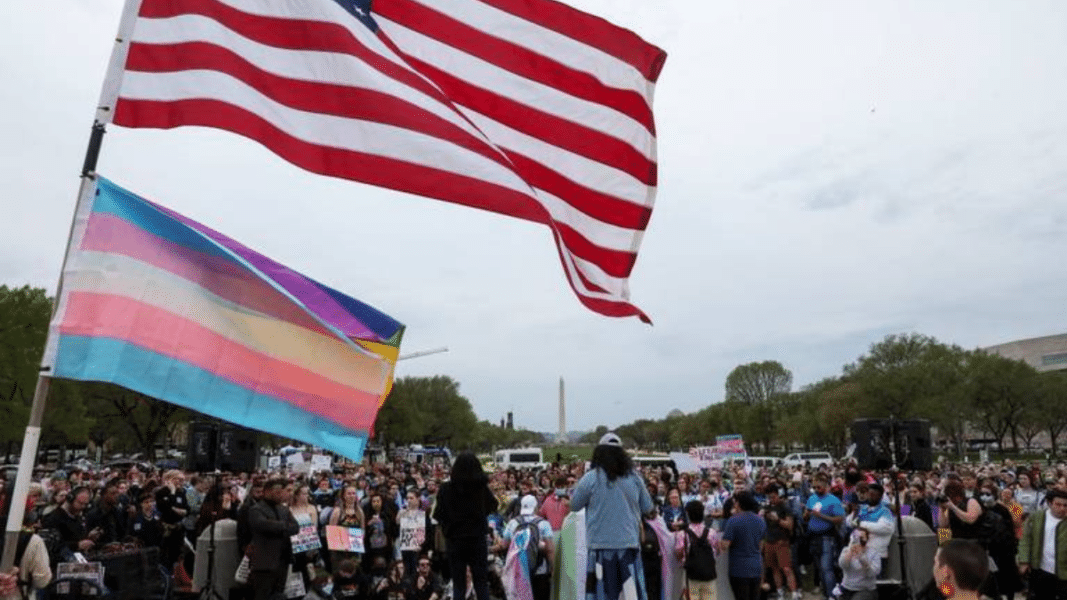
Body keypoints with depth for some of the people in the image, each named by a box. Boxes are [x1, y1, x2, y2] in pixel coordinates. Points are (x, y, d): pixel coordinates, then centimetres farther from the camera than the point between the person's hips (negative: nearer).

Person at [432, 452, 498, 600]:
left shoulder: (446, 489, -9)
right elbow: (493, 506, 8)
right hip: (478, 539, 0)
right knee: (481, 582, 11)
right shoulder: (481, 487, -8)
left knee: (458, 584, 10)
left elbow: (438, 515, -4)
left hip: (455, 540, 0)